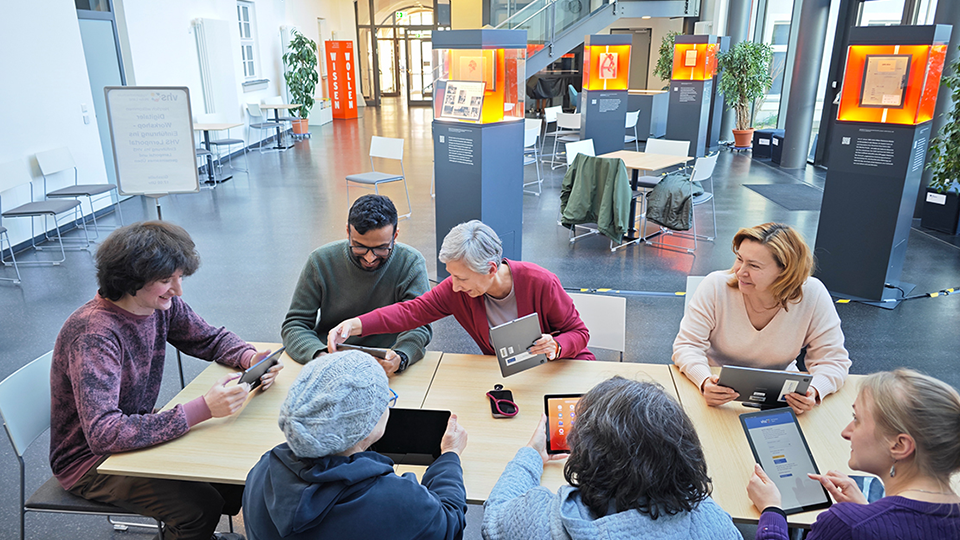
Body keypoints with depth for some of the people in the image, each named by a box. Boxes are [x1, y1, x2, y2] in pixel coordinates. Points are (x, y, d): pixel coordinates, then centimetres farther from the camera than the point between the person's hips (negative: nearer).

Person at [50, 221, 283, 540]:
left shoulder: (161, 304, -8)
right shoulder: (93, 334, -30)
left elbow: (211, 339, 8)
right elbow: (103, 434, -37)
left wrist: (249, 357, -14)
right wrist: (202, 409, -41)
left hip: (138, 428, 7)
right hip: (88, 459, -7)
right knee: (201, 505, -21)